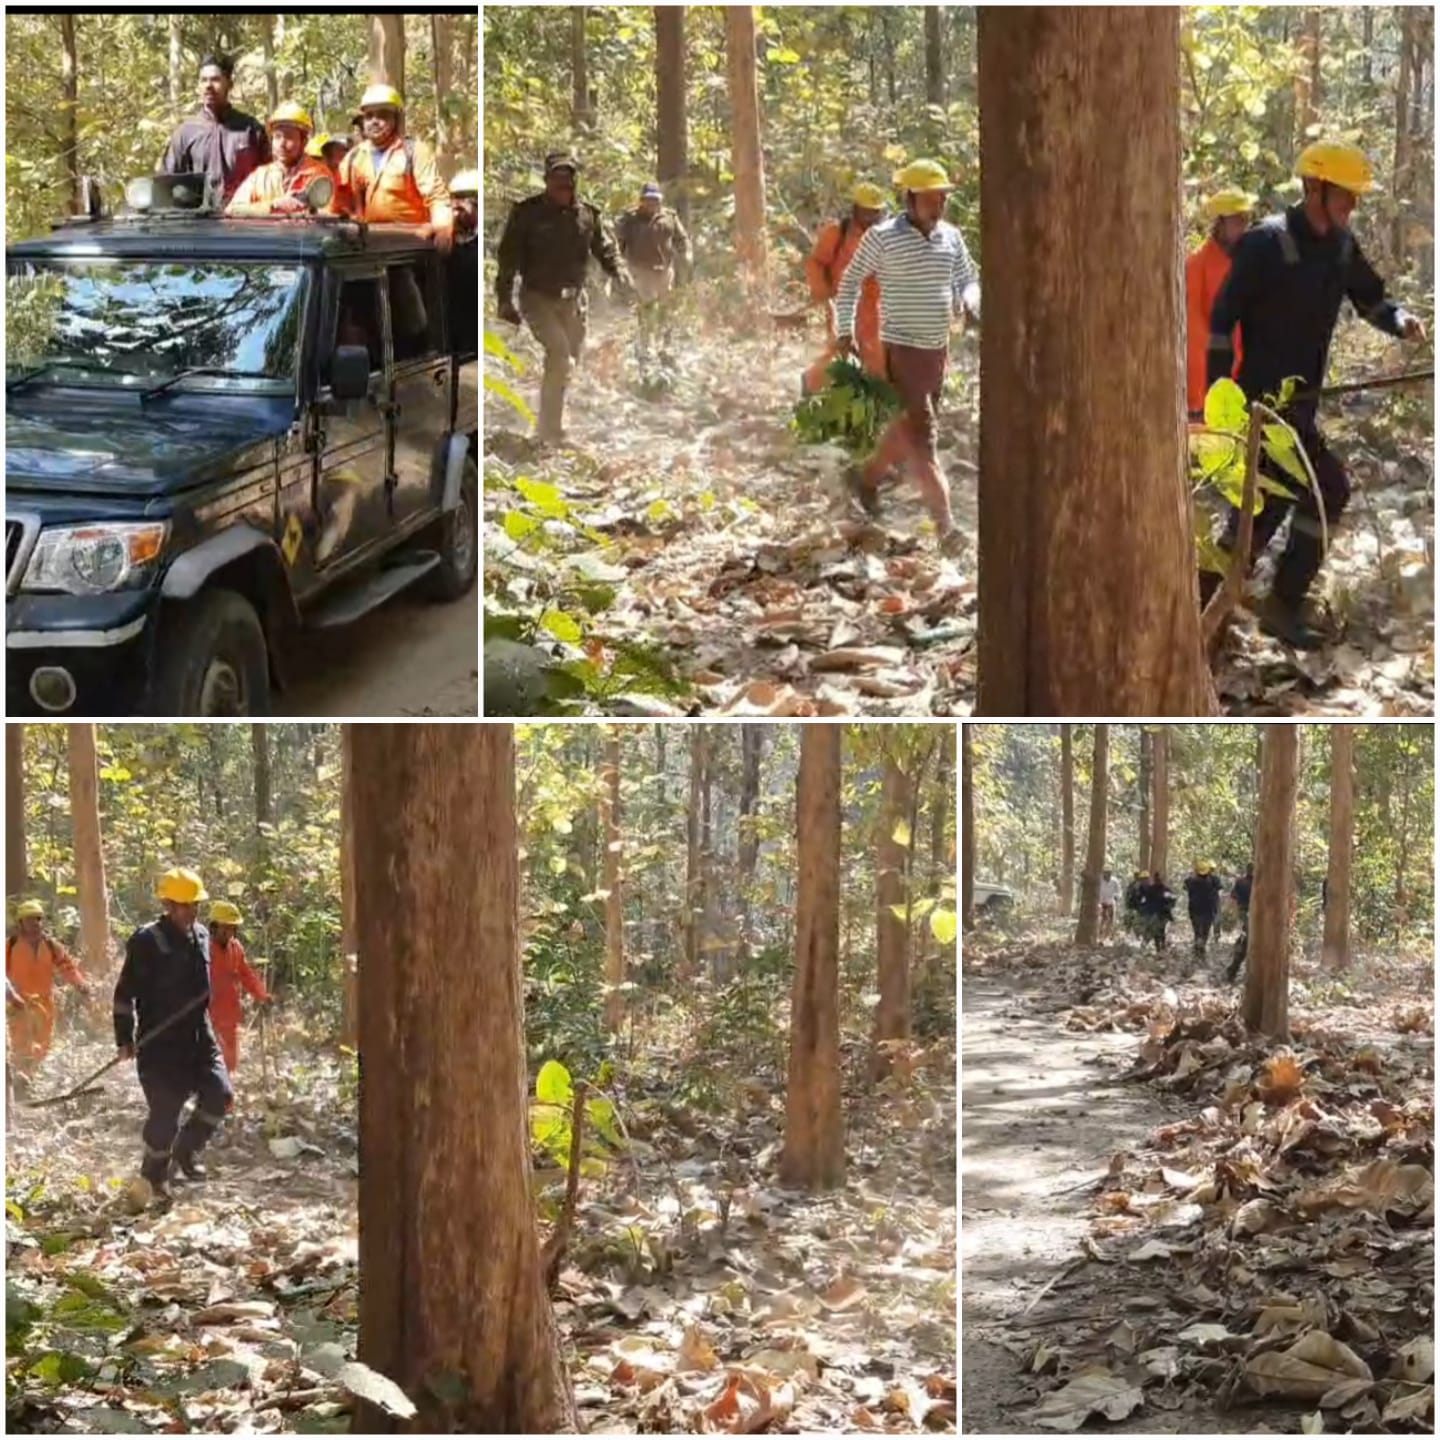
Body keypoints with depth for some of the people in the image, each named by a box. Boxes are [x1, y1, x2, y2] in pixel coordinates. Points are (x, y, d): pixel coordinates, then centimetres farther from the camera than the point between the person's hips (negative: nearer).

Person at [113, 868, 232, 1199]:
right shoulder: (147, 941, -12)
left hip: (199, 1038, 6)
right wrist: (125, 1039, -10)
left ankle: (186, 1150, 15)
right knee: (165, 1110, -4)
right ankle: (154, 1174, 19)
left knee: (219, 1094, -7)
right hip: (160, 1043, -6)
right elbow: (125, 993, -8)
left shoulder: (201, 936, 9)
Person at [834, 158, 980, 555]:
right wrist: (845, 330, -2)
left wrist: (972, 300, -11)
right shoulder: (882, 237, -9)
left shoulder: (951, 237, 5)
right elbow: (851, 281, 2)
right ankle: (945, 524, -13)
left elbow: (968, 280, 12)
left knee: (909, 426, 18)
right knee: (921, 436, -10)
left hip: (938, 348, 6)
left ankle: (868, 477, 43)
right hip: (902, 348, -6)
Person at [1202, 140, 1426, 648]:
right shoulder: (1266, 243, -16)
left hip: (1300, 400, 8)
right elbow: (1223, 319, -14)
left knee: (1269, 504, 11)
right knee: (1327, 489, -11)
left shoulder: (1341, 245, 6)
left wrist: (1401, 321, -6)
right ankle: (1283, 603, -1)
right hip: (1263, 398, -8)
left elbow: (1370, 298, 17)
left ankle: (1207, 598, 21)